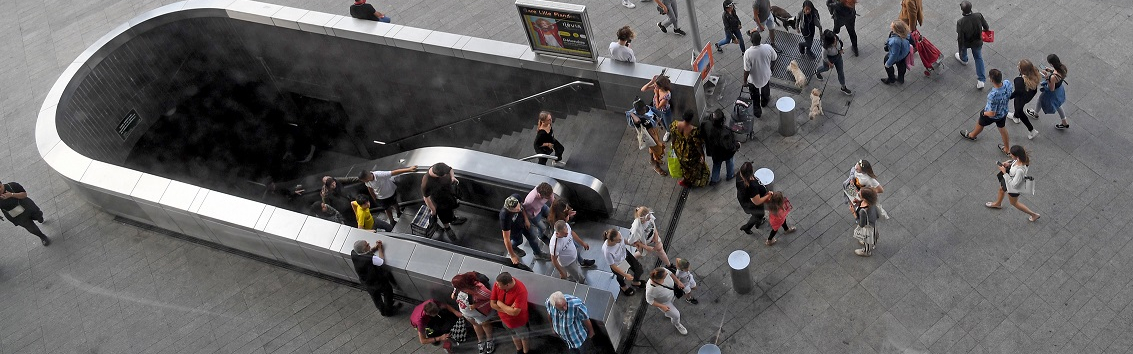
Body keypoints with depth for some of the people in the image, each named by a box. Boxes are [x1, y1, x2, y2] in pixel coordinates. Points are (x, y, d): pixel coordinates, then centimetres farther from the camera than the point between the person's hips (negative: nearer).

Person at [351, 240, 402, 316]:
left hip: (365, 283, 6)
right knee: (387, 293, 26)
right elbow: (382, 261, -19)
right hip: (379, 282, -5)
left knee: (375, 298, 31)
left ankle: (382, 311, 55)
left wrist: (375, 248, -10)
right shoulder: (372, 258, -42)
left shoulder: (353, 254, -24)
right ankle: (389, 311, 48)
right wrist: (380, 248, -9)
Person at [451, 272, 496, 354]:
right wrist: (454, 293, -15)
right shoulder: (460, 279, -30)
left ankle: (489, 340, 54)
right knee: (475, 324, 30)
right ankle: (481, 341, 56)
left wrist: (476, 305, -30)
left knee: (484, 324, 25)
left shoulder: (478, 290, -46)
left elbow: (492, 298, -30)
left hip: (477, 311, -5)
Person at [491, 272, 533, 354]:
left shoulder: (521, 291, -39)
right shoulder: (497, 284, -25)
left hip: (519, 321, -4)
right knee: (514, 336, 32)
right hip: (505, 319, 4)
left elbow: (515, 312, -38)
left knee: (523, 337, 25)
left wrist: (500, 304, -27)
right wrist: (508, 310, -28)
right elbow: (493, 304, -17)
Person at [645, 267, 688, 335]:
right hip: (663, 302, -4)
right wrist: (662, 306, -27)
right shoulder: (651, 289, -46)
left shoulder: (664, 271, -36)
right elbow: (649, 300, -26)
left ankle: (668, 314, 69)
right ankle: (676, 324, 51)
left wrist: (678, 282, -13)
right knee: (676, 315, 14)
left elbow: (670, 274, -11)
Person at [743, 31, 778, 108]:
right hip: (766, 76, 3)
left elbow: (747, 70, -25)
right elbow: (775, 58, -5)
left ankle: (755, 107, 48)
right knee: (765, 91, 34)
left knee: (754, 95, 26)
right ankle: (764, 102, 60)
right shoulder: (768, 48, -25)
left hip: (753, 79, -3)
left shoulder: (748, 53, -34)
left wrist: (745, 80, -8)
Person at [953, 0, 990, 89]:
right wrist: (985, 30, 17)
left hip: (966, 42, -2)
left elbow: (960, 38, -27)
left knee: (963, 48, 35)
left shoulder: (960, 22, -37)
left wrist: (960, 51, -13)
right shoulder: (979, 16, -28)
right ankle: (981, 80, 23)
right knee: (978, 58, 23)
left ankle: (963, 59, 69)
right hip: (978, 42, 2)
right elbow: (986, 27, -9)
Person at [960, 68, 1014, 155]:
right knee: (1002, 128, 31)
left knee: (980, 124, 29)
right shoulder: (1007, 84, -27)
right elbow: (1012, 89, 0)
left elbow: (992, 113, -35)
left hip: (992, 116, -5)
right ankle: (1007, 149, 52)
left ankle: (972, 135, 63)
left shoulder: (993, 96, -47)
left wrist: (984, 113, -14)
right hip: (1004, 112, 5)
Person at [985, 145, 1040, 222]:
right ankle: (998, 204, 69)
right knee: (1001, 189, 36)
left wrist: (1004, 172, -33)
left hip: (1014, 188, -7)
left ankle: (1034, 214, 44)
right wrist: (1009, 163, -15)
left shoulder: (1020, 170, -47)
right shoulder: (1021, 158, -26)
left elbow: (1014, 184, -34)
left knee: (1014, 203, 24)